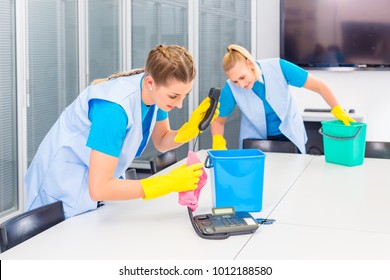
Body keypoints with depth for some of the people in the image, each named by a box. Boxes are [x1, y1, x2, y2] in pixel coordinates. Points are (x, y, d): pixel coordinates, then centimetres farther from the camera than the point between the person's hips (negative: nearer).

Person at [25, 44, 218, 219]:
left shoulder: (157, 90, -12)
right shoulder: (114, 107, -35)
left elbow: (161, 142, 3)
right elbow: (99, 189, -37)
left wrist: (192, 128, -18)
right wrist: (169, 183, -36)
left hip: (102, 180, 7)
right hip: (65, 189, -7)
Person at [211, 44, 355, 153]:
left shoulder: (278, 67, -24)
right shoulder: (231, 89, -21)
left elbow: (318, 86, -18)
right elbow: (218, 120, -8)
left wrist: (338, 112, -27)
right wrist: (218, 142, -27)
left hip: (290, 136, 0)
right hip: (254, 140, 0)